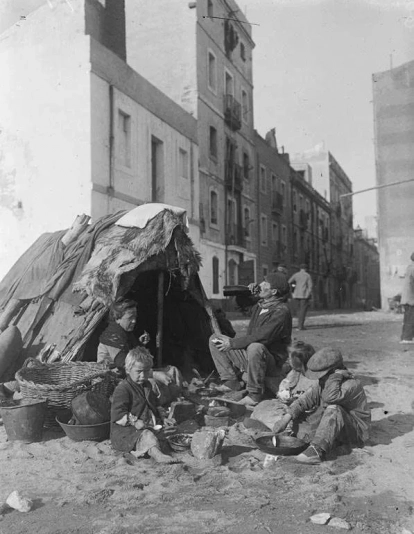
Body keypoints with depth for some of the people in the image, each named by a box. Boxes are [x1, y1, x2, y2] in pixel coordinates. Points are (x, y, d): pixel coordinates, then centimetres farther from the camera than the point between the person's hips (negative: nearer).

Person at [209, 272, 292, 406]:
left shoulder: (281, 312, -20)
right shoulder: (260, 304, 7)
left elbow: (261, 338, -28)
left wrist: (232, 343, -20)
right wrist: (249, 292, 7)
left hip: (271, 361, -8)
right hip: (249, 355, 9)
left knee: (255, 347, -42)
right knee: (215, 339, 1)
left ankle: (255, 395, -27)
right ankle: (231, 383, -4)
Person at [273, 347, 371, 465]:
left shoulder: (351, 384, -24)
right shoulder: (321, 383, 1)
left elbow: (331, 397, -43)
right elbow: (304, 400, -3)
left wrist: (337, 374, -34)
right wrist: (286, 418, -15)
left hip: (356, 432, -8)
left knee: (333, 409, -33)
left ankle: (318, 449, -42)